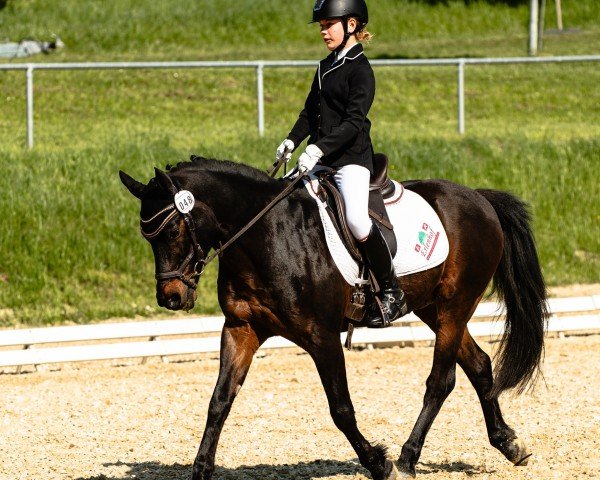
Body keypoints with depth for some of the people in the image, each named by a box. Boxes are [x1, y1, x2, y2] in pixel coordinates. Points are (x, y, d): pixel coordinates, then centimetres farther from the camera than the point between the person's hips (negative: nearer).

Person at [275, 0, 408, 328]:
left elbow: (354, 120, -19)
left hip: (352, 156, -9)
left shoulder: (359, 69, -10)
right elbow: (310, 112, 21)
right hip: (321, 157, 9)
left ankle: (391, 292, -15)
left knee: (356, 219, -27)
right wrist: (292, 141, 5)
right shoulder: (325, 67, 16)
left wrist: (320, 147, -29)